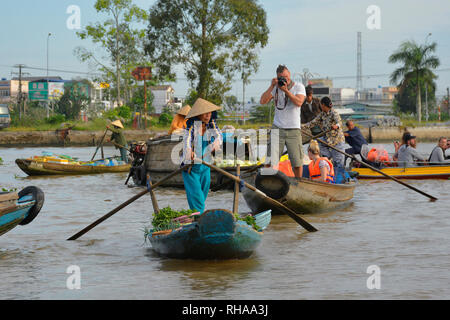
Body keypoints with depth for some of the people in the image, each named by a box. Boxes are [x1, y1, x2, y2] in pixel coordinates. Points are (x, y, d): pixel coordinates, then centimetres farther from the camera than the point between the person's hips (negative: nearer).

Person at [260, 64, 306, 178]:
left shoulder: (299, 87, 2)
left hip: (293, 130, -1)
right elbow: (263, 101, -5)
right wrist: (272, 86, -11)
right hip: (277, 128, 1)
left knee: (297, 162, 1)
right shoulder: (276, 88, 7)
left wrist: (286, 90, -20)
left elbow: (299, 102, -15)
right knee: (269, 161, -7)